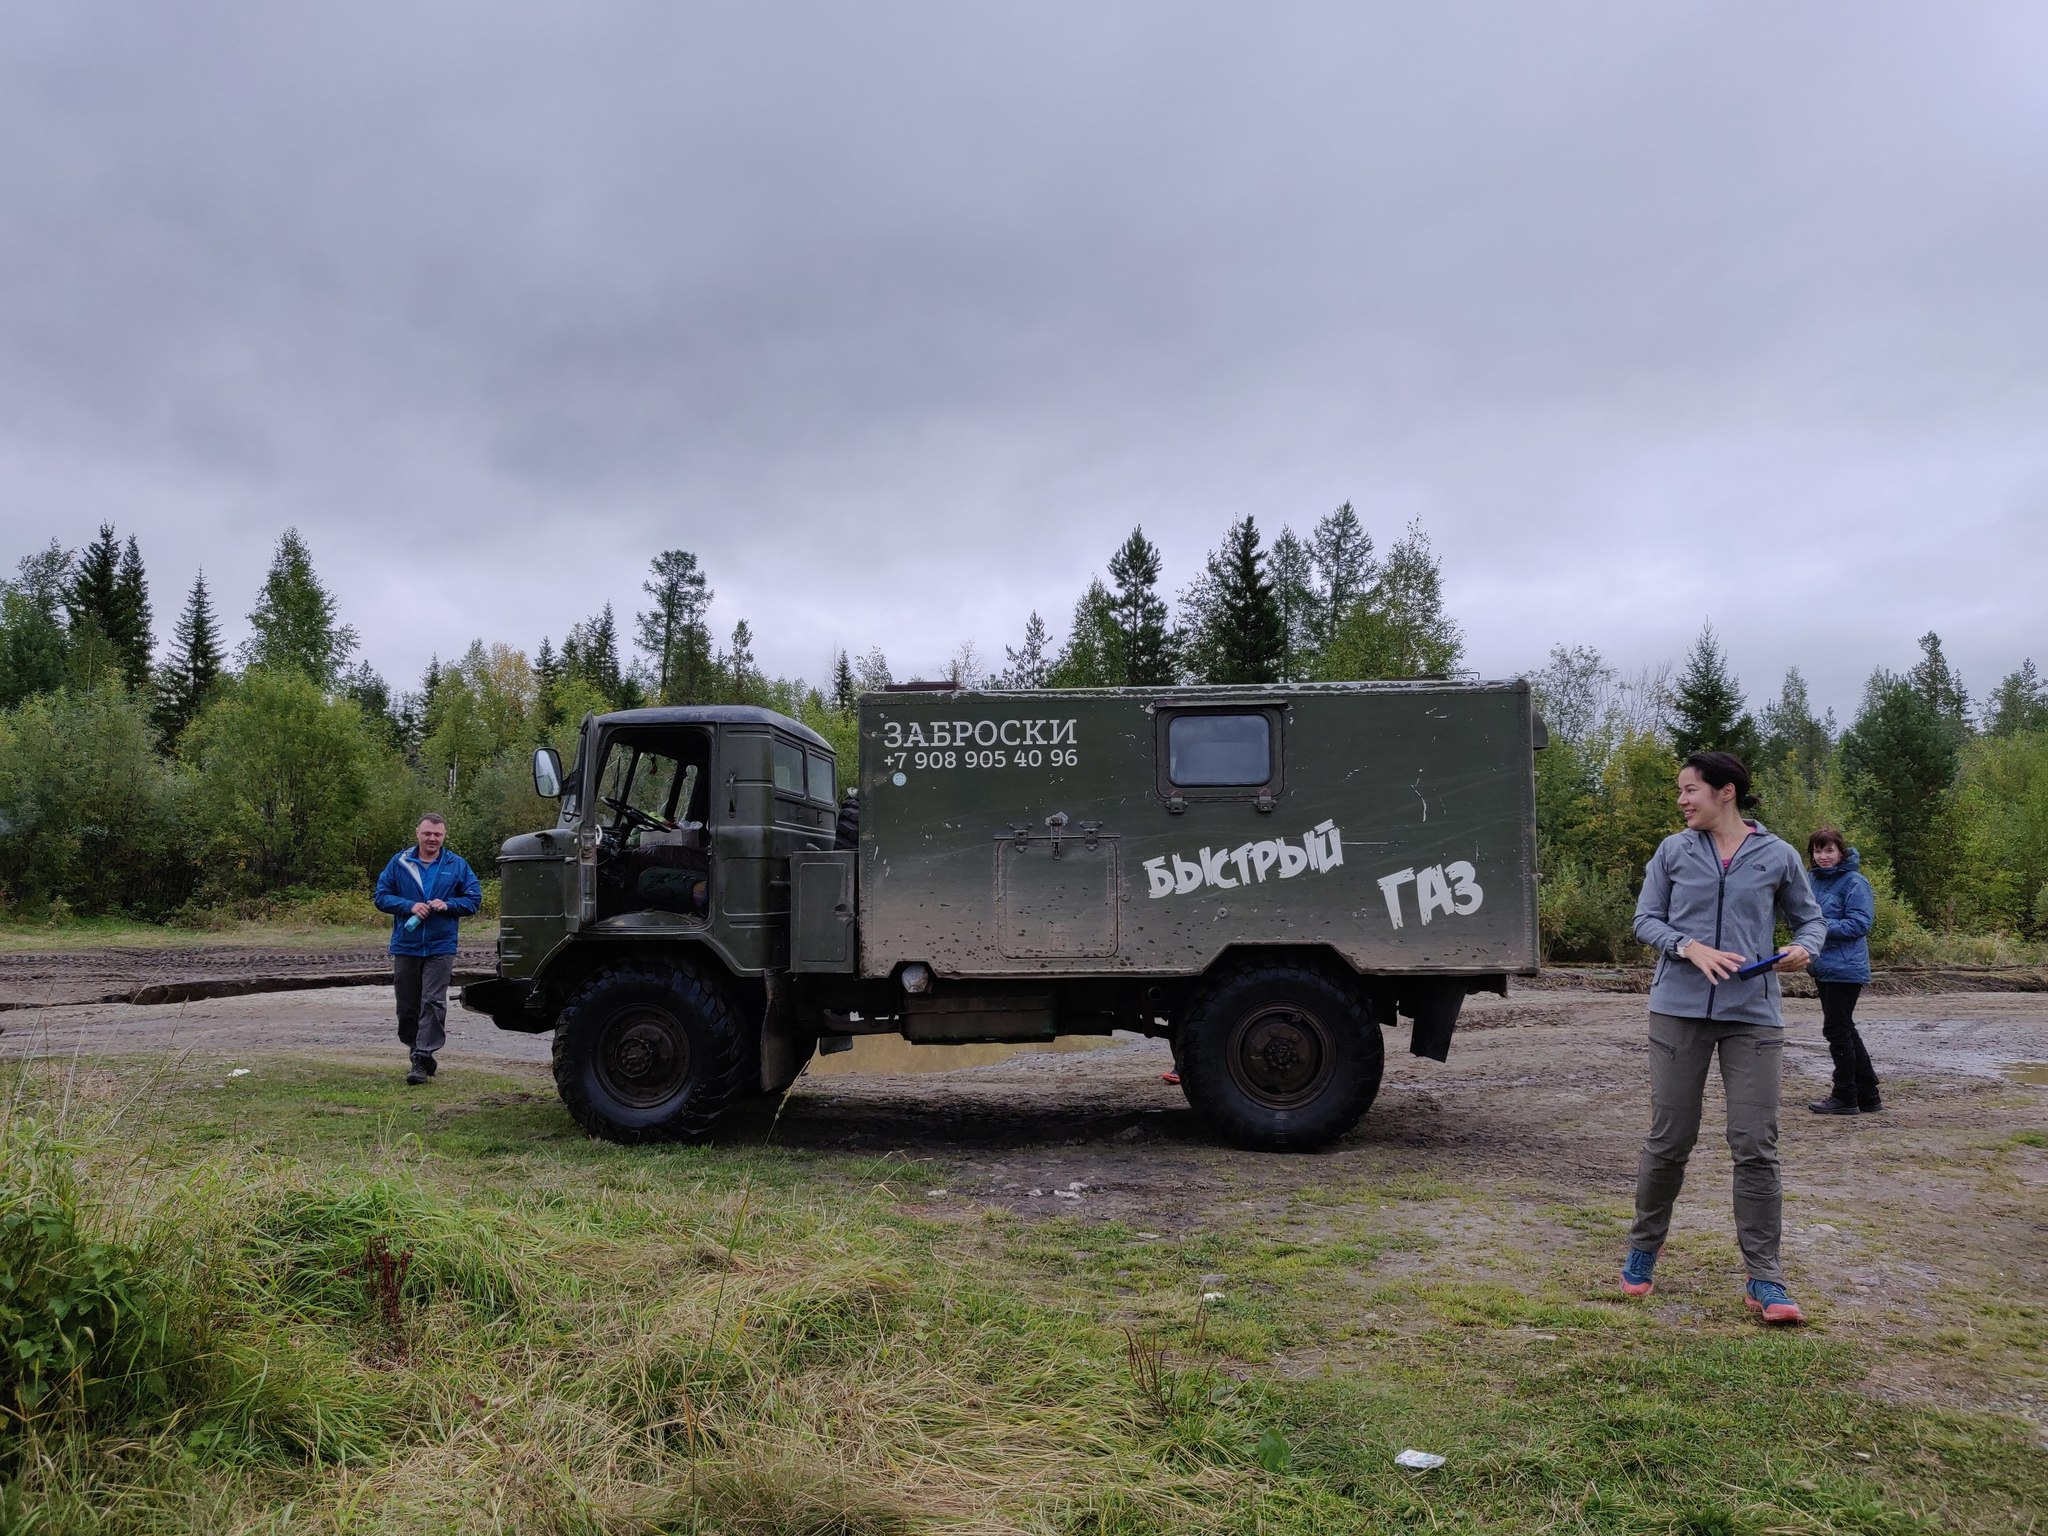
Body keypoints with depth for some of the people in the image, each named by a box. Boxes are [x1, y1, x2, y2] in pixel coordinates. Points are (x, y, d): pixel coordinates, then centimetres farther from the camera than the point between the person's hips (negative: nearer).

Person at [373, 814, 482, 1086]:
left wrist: (447, 904, -14)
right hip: (406, 947, 2)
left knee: (433, 1002, -10)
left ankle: (422, 1059, -9)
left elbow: (473, 900, 4)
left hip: (440, 948, -2)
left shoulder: (457, 865, 3)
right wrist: (410, 906, -14)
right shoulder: (399, 862, 4)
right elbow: (381, 896, 3)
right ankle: (416, 1051, 26)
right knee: (407, 1007, 9)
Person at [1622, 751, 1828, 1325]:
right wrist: (1690, 947, -13)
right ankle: (1642, 1252, 25)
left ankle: (1765, 1281, 7)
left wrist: (1803, 948, -9)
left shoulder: (1777, 856, 4)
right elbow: (1646, 919, 5)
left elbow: (1810, 919, 14)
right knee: (1669, 1140, 5)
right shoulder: (1673, 851, 4)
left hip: (1752, 1014, 0)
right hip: (1680, 1009, 1)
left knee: (1756, 1146, -3)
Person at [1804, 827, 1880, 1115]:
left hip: (1844, 969, -8)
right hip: (1822, 967, 8)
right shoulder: (1812, 879, 9)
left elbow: (1861, 923, -18)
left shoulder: (1854, 882, -12)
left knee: (1837, 1029, -3)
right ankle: (1868, 1095, 24)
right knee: (1844, 1030, 14)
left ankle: (1845, 1097, 8)